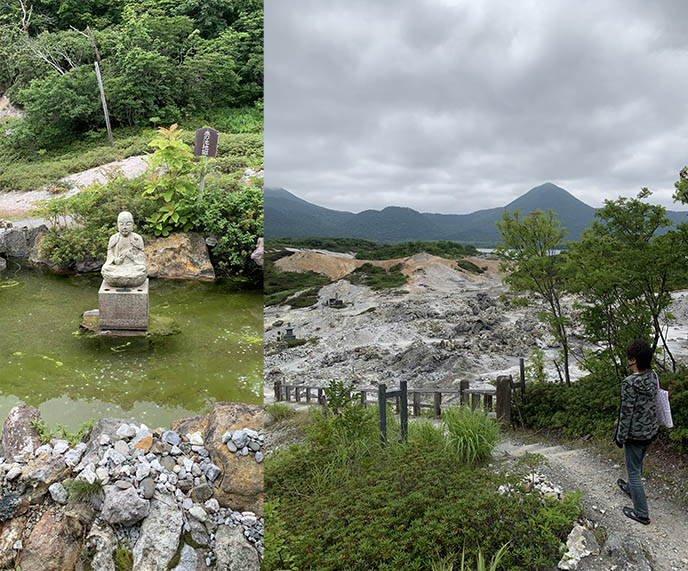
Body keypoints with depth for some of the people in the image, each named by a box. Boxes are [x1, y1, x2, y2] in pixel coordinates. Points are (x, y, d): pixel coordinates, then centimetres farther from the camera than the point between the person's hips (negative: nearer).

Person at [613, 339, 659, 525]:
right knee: (638, 464, 30)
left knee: (633, 471, 8)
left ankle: (641, 513, 19)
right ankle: (631, 488, 53)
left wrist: (620, 438, -11)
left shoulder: (630, 383, -29)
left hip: (635, 434, -8)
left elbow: (626, 413, -23)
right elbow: (652, 402, 8)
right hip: (651, 431, 8)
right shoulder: (653, 376, -6)